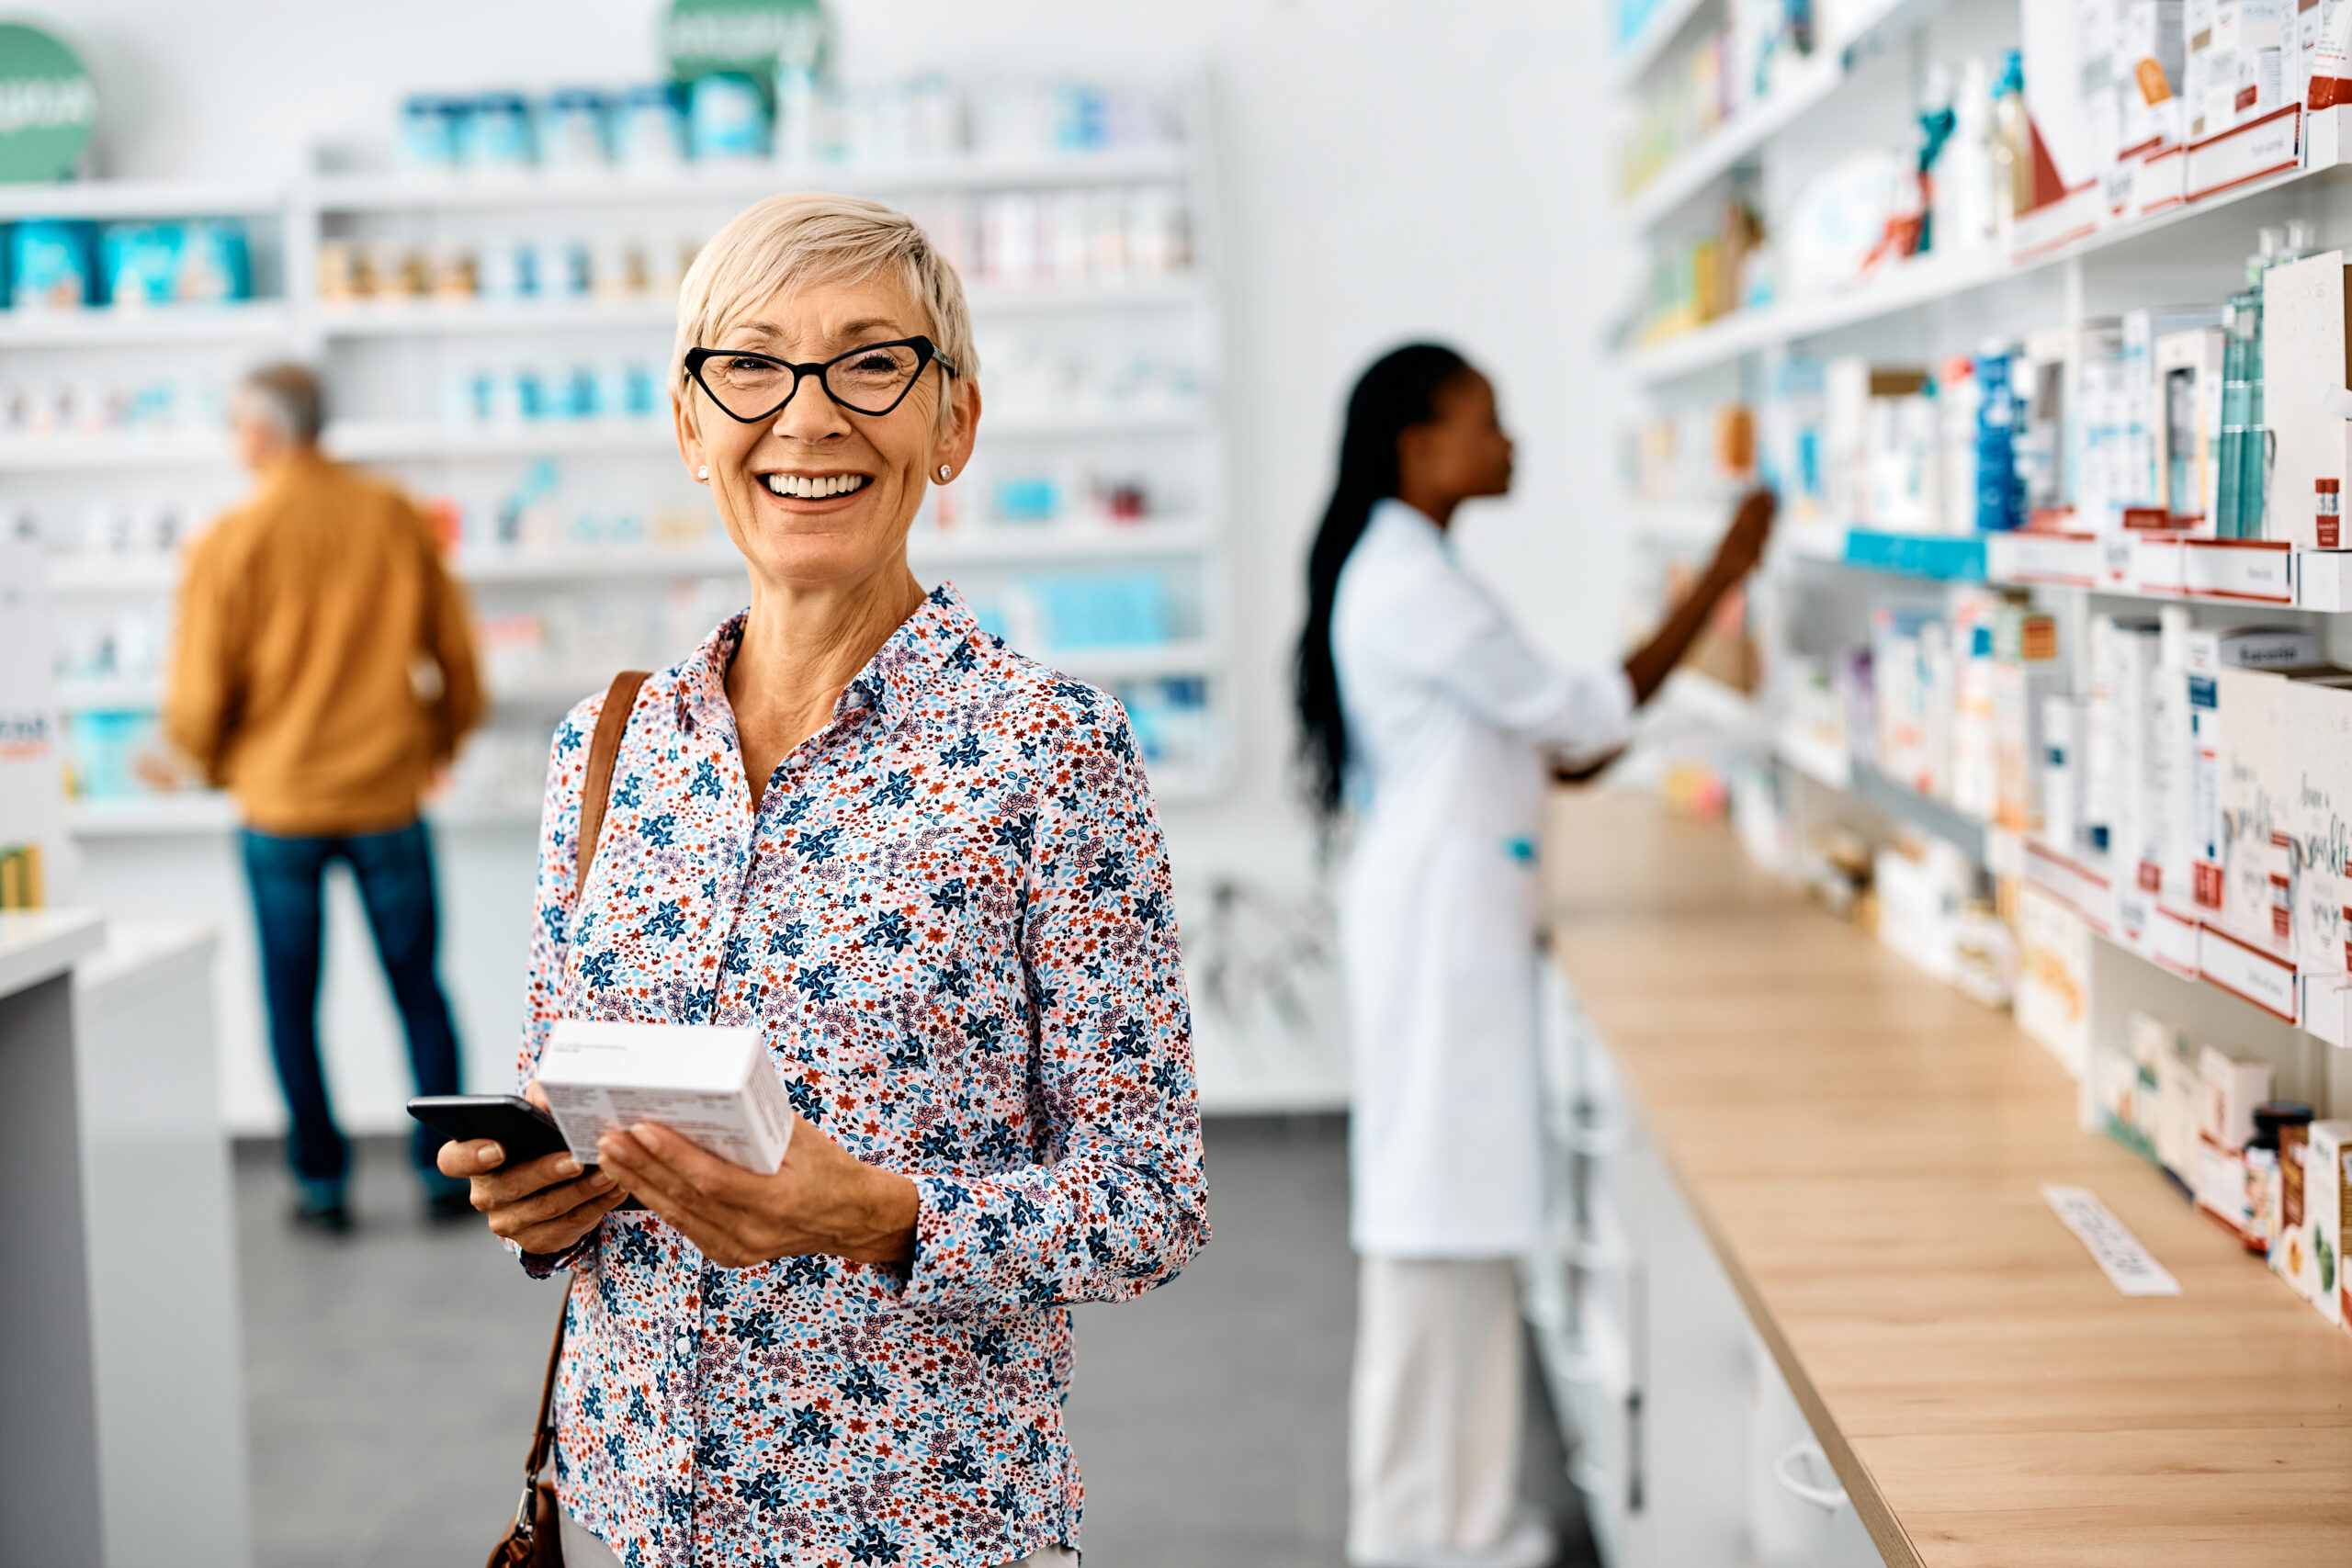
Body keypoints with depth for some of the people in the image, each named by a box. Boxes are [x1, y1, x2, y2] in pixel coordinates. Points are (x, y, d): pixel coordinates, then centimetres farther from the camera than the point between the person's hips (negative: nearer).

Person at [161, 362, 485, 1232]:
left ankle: (321, 1181, 16)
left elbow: (197, 702, -7)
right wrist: (436, 744, 21)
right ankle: (445, 1170, 14)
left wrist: (219, 764, 14)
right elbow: (456, 656, 4)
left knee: (292, 1001, 11)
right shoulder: (396, 518, -2)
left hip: (279, 806, -2)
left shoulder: (230, 544, -9)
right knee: (417, 987, 12)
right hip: (388, 799, 2)